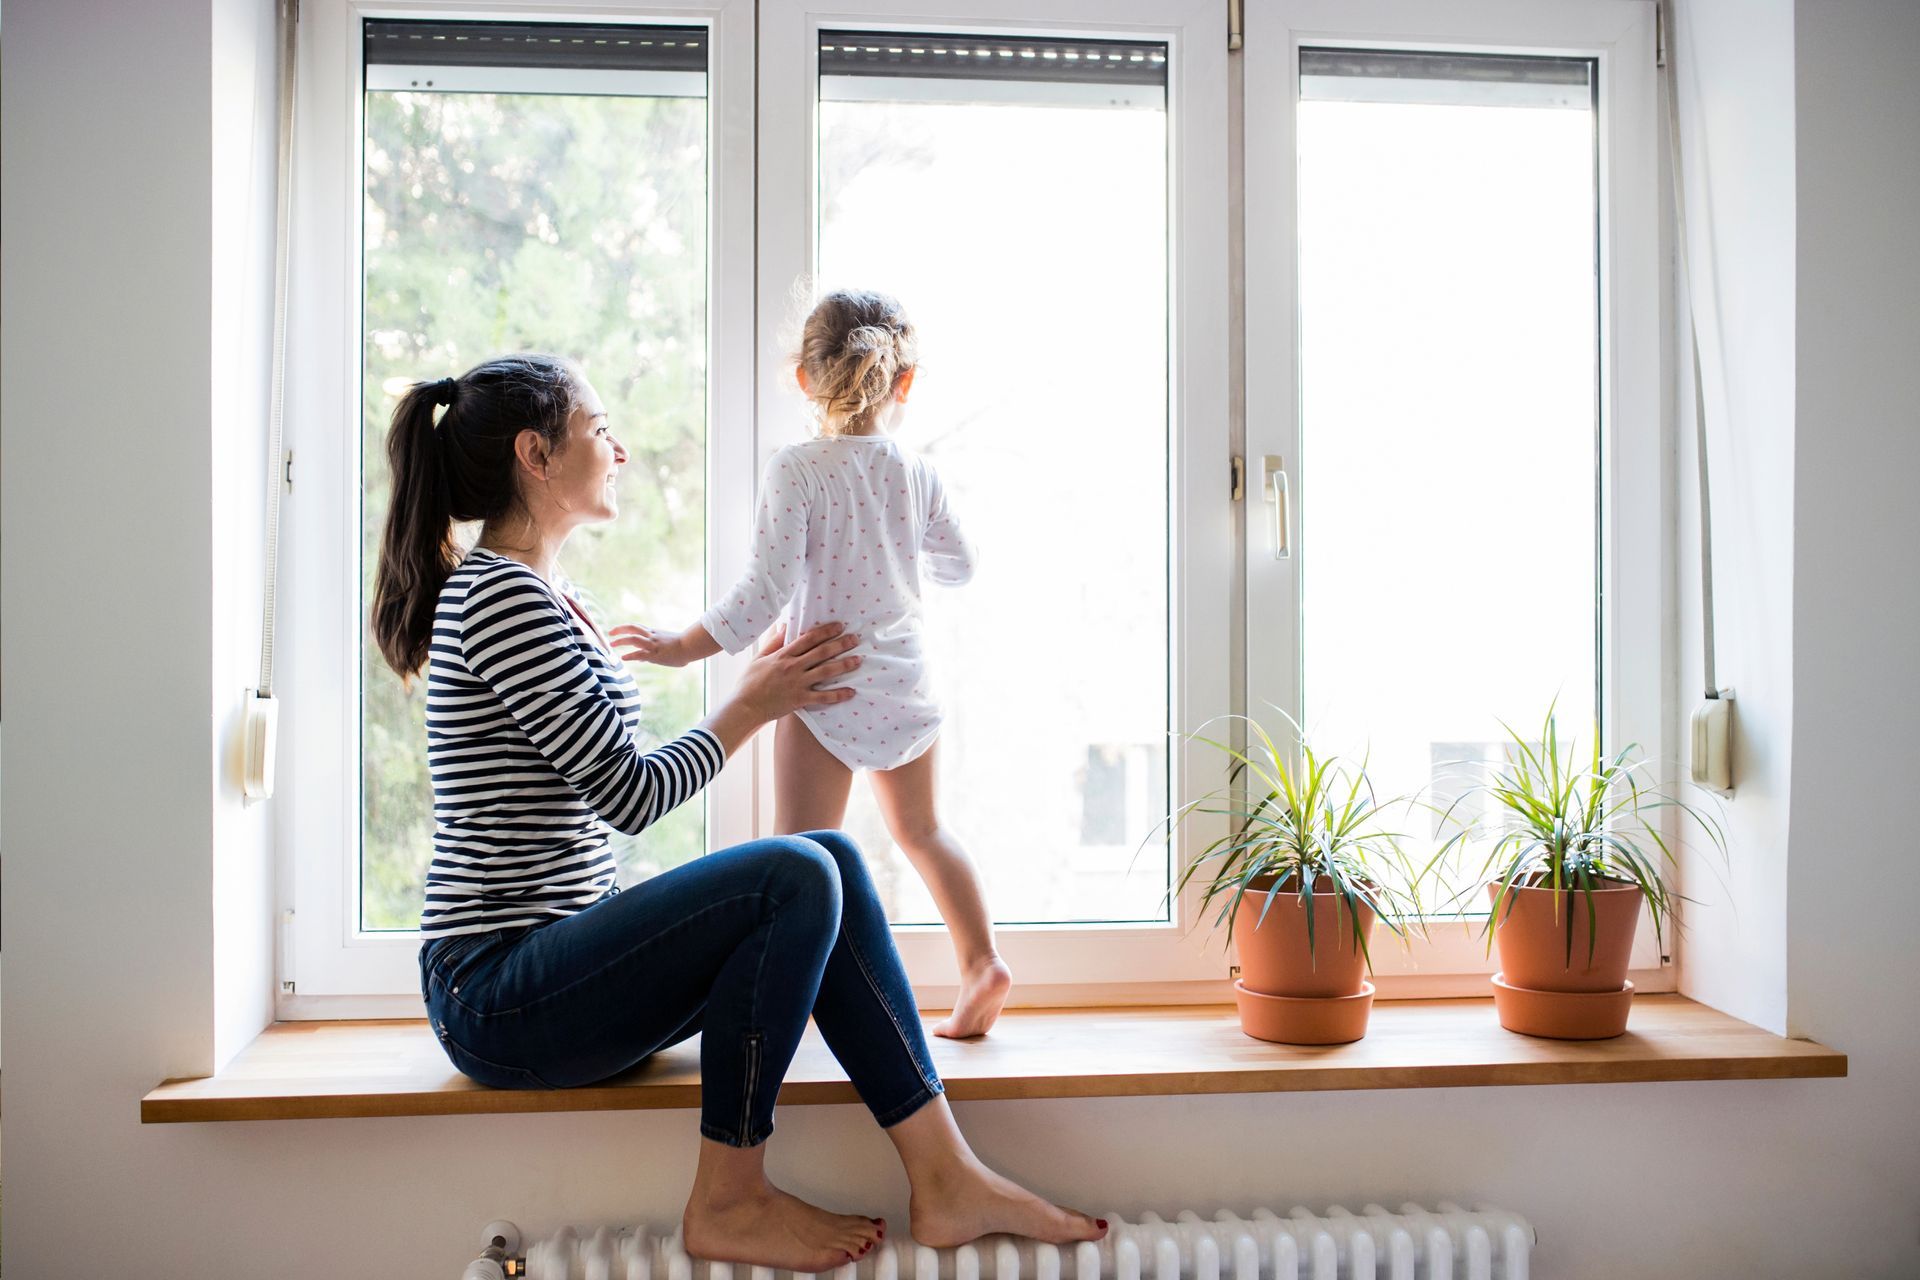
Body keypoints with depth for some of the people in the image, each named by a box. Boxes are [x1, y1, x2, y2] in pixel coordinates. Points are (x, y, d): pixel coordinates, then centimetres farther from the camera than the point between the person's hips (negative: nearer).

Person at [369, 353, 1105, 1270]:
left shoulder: (550, 601, 17)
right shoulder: (501, 596, -15)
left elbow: (607, 795, 16)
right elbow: (631, 794, -17)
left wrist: (759, 692, 12)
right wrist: (751, 707, -2)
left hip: (551, 966, 9)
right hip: (496, 997, -9)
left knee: (831, 860, -4)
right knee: (795, 878, -24)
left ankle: (945, 1182, -6)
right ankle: (728, 1202, -8)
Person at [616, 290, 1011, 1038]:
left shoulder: (796, 471, -13)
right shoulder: (919, 475, 1)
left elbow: (768, 591, -19)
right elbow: (958, 568, 14)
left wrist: (686, 647, -9)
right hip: (905, 683, 5)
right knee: (920, 831, 23)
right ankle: (981, 961, 21)